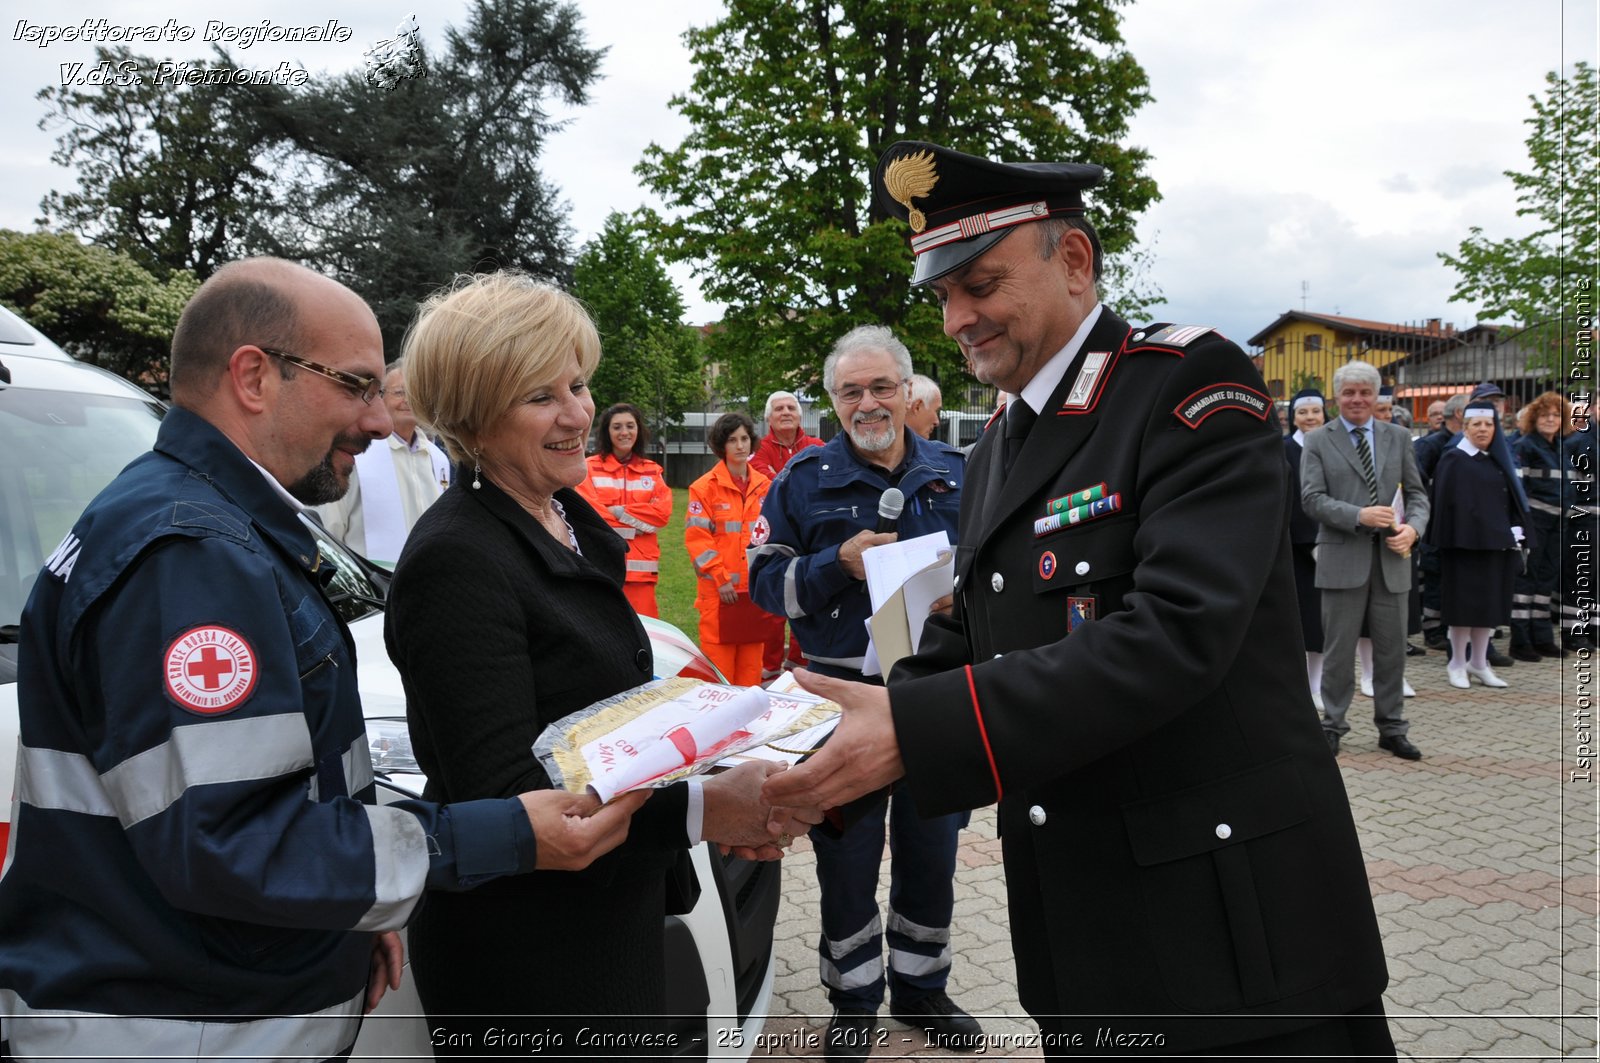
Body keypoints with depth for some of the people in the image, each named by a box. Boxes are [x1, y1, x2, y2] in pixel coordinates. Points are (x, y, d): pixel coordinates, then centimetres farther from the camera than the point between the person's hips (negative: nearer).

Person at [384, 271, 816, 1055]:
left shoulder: (571, 520, 6)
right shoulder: (455, 561, -22)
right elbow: (500, 794, -25)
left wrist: (723, 792, -2)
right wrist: (699, 812, -34)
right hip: (523, 958, -8)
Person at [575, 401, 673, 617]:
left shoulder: (654, 472, 13)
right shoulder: (589, 468, 4)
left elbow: (662, 513, -1)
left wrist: (617, 512, -7)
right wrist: (635, 526, -5)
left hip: (641, 569, 2)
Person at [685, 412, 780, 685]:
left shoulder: (765, 486, 10)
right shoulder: (706, 487, -4)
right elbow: (697, 537, -7)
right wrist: (721, 579, -12)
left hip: (755, 588, 4)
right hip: (718, 589, -4)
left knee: (750, 666, 9)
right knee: (719, 664, -2)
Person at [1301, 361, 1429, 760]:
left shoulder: (1398, 438, 11)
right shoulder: (1318, 443, 1)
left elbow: (1416, 492, 12)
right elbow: (1312, 498, -7)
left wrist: (1413, 526, -8)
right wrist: (1359, 516, -20)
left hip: (1391, 557, 3)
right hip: (1342, 557, -3)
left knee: (1391, 648, 10)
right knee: (1339, 648, 4)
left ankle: (1392, 728, 22)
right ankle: (1332, 726, 17)